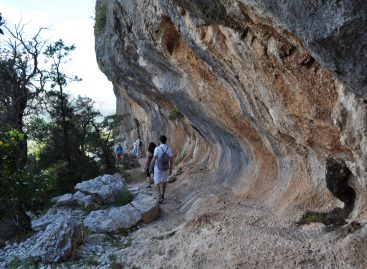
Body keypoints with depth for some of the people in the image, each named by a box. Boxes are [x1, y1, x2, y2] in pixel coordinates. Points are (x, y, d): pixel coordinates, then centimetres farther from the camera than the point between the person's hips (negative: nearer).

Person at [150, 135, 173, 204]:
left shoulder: (157, 149, -23)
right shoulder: (169, 149, -13)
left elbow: (153, 160, -18)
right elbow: (171, 160, -10)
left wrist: (151, 167, -3)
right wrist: (170, 170, 2)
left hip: (158, 168, -3)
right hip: (165, 168, 3)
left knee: (157, 182, 11)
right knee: (164, 180, 25)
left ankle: (160, 196, -3)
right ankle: (162, 195, 32)